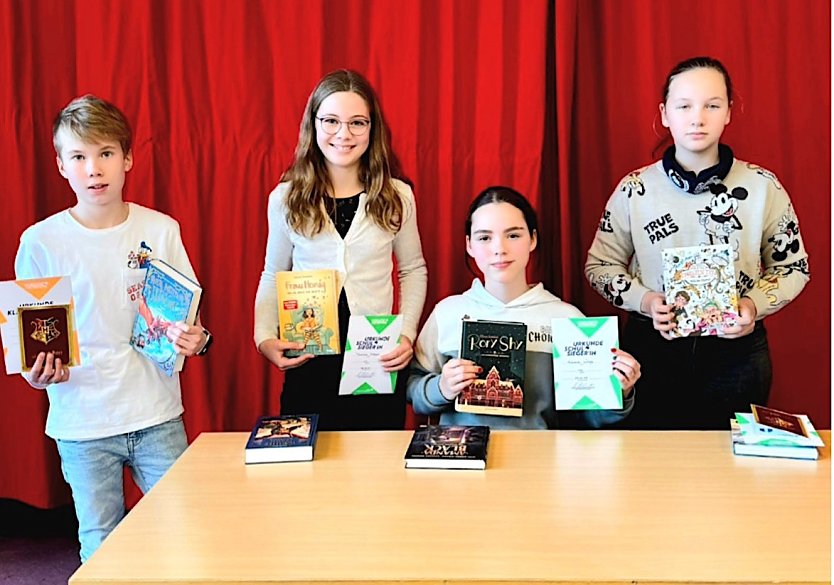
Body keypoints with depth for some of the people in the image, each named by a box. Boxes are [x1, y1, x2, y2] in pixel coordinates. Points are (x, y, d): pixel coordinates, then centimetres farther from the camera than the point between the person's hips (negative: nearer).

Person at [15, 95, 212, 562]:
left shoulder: (161, 230, 0)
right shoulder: (41, 242, -3)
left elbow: (188, 314, 8)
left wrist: (194, 339, -14)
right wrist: (38, 373, -16)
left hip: (158, 416, 1)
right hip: (81, 422, 0)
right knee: (101, 548, 9)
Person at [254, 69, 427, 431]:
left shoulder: (397, 197, 1)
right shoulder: (285, 198, 1)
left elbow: (413, 270, 10)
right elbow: (272, 277, 9)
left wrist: (407, 333, -4)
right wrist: (264, 337, -6)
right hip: (307, 364, 0)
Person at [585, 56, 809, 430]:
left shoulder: (763, 187, -3)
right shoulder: (634, 189, -3)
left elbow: (792, 267, 6)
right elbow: (600, 265, 4)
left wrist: (754, 304, -13)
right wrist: (644, 300, -14)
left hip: (737, 353, 0)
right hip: (653, 350, 0)